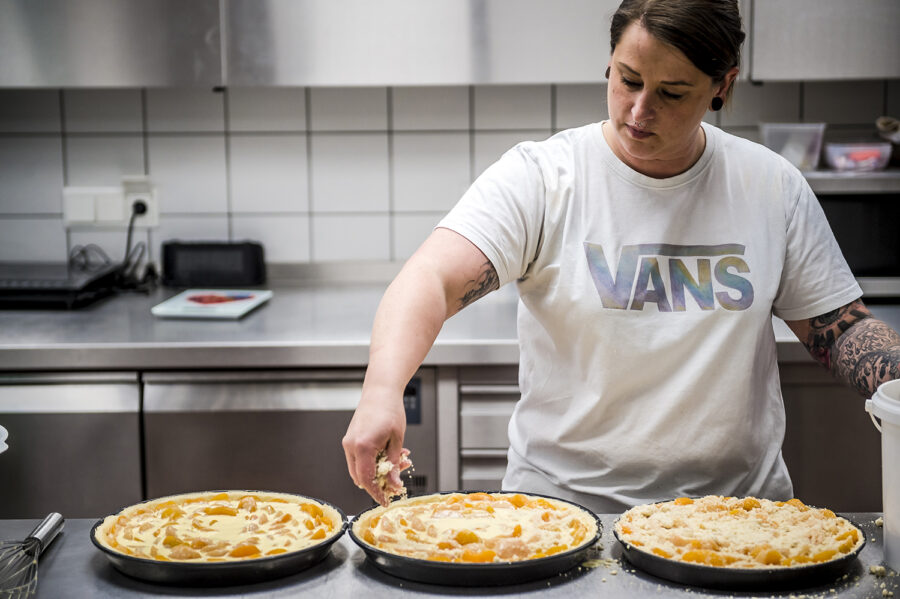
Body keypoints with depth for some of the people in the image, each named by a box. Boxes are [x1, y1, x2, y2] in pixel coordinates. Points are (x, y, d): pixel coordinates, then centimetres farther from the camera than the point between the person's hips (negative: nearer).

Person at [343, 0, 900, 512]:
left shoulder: (772, 186, 4)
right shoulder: (541, 176, -7)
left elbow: (843, 326, 11)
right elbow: (430, 280, -19)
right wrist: (383, 390, -36)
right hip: (564, 500, -2)